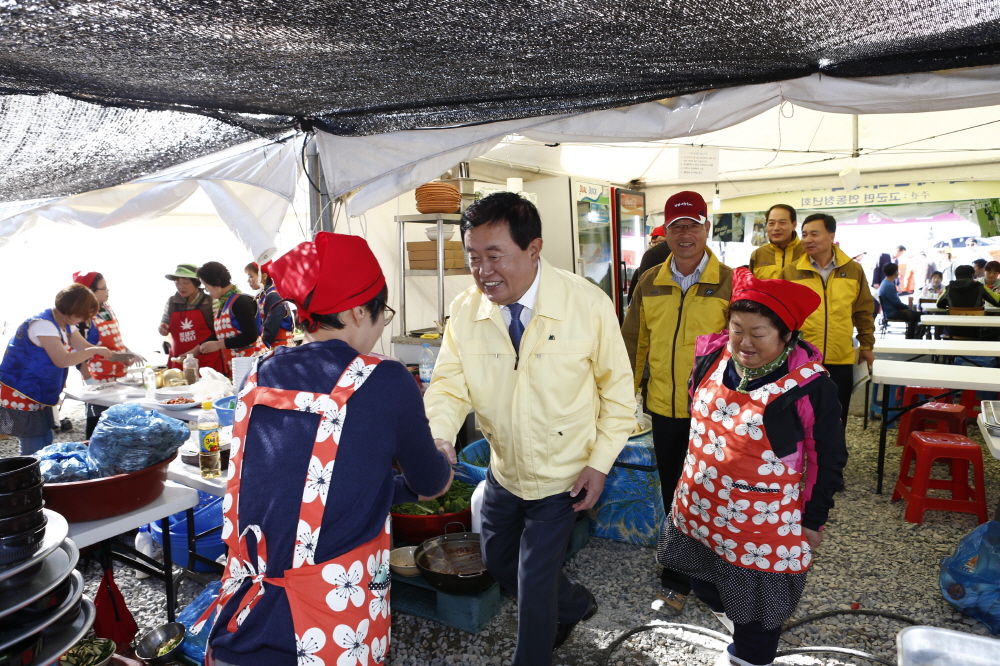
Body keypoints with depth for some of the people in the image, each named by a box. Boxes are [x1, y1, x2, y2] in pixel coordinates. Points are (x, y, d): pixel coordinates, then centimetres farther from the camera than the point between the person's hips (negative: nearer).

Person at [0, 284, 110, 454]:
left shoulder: (65, 325, 6)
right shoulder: (43, 324, -23)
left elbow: (85, 347, 10)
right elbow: (62, 360, -29)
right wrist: (94, 351, -19)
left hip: (39, 394, 10)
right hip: (21, 395, -10)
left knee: (46, 446, 13)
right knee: (34, 452, -6)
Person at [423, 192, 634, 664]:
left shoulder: (588, 305, -21)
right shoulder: (465, 311, -13)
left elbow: (618, 389, -11)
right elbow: (450, 386, -13)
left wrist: (600, 462, -13)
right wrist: (432, 443, -32)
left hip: (562, 478, -4)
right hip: (503, 470, 5)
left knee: (534, 582, 5)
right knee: (498, 563, 23)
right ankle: (574, 603, 51)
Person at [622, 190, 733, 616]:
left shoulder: (730, 283, -7)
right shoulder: (650, 283, 3)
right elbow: (635, 342, 8)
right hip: (664, 408, 3)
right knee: (673, 497, 14)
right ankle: (678, 578, 32)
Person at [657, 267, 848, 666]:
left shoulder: (808, 386, -22)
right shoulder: (713, 359, -7)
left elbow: (828, 459, -11)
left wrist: (814, 520, -4)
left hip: (763, 521, -5)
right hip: (702, 506, 6)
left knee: (757, 597, 16)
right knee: (706, 582, 26)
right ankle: (732, 618, 55)